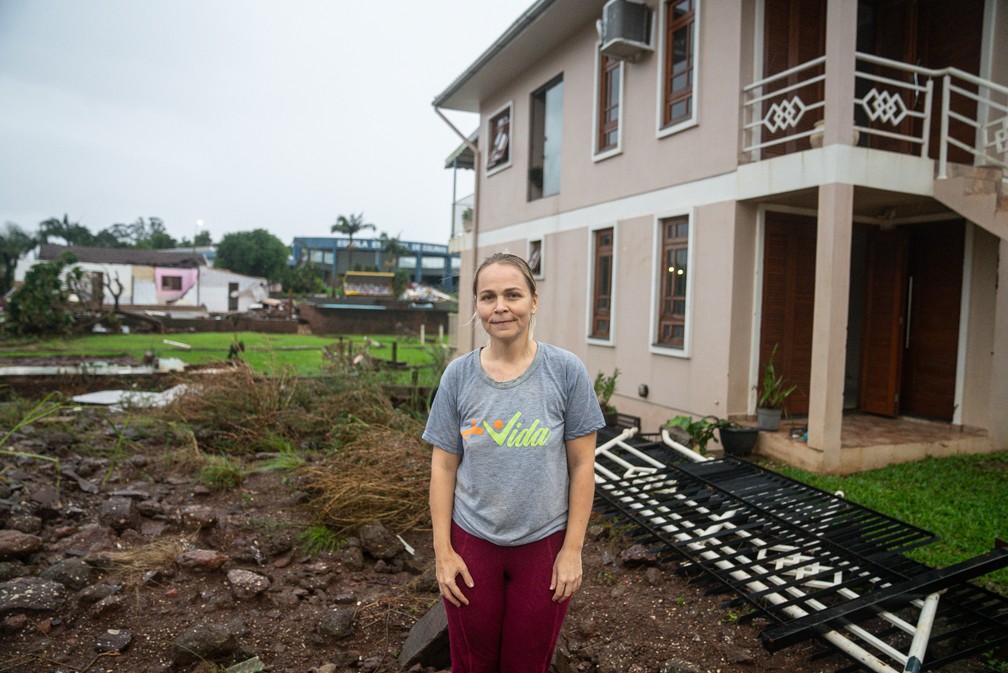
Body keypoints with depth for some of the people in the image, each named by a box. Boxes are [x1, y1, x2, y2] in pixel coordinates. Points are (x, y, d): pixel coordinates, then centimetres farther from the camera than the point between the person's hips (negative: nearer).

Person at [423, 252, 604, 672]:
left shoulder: (566, 371, -11)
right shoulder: (458, 375, -6)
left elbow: (582, 465, -6)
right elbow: (443, 466, -2)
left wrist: (572, 549, -7)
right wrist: (442, 550, -3)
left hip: (544, 543, -1)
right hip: (472, 543, 2)